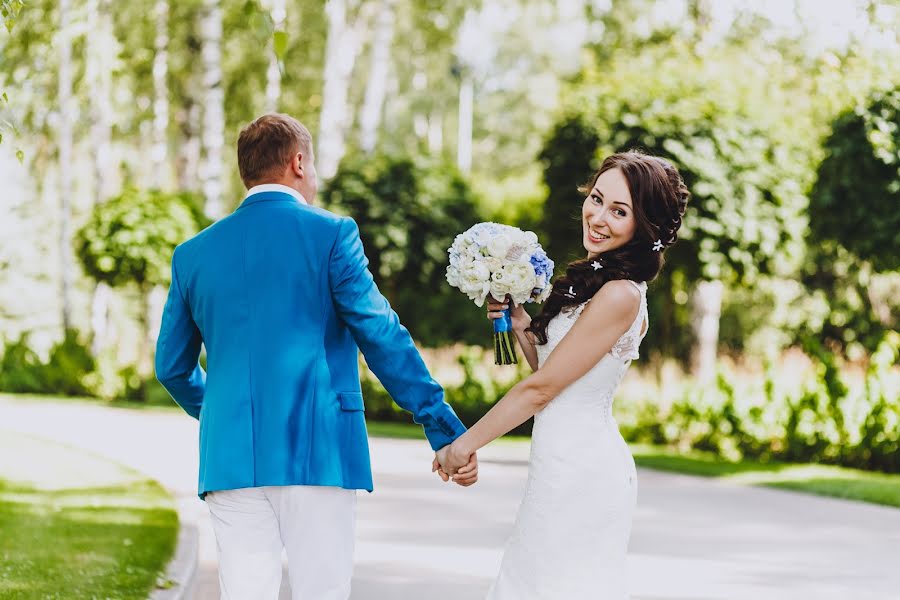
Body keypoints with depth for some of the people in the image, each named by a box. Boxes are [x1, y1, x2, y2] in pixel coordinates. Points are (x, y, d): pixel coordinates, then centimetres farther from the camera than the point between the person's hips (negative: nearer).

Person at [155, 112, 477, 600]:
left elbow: (171, 367, 18)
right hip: (317, 452, -4)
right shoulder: (330, 234, -1)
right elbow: (383, 339, -6)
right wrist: (446, 432, -4)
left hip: (229, 459, 4)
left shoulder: (193, 253, 12)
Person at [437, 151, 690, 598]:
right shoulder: (595, 280, 10)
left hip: (579, 472, -10)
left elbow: (540, 388, -17)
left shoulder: (619, 296, -19)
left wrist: (463, 445, -9)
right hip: (571, 464, 10)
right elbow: (551, 367, 17)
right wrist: (518, 321, 3)